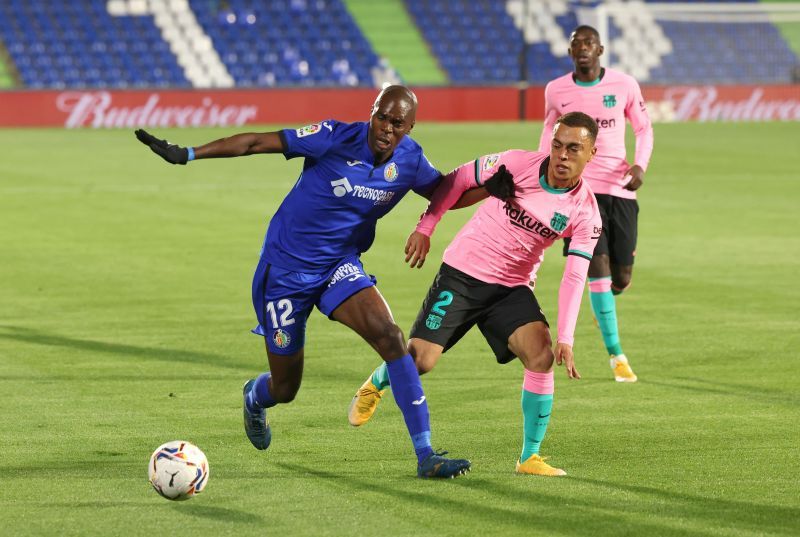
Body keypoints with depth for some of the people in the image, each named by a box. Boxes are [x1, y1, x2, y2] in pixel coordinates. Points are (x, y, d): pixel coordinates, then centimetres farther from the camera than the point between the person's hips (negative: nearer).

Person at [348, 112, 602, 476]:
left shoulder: (585, 212, -9)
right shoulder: (518, 164, -15)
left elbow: (574, 278, -11)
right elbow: (458, 180, -2)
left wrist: (565, 339, -19)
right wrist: (425, 227, -2)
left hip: (512, 289, 2)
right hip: (462, 272, -2)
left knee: (542, 355, -21)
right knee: (420, 360, -8)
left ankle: (530, 456, -7)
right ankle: (376, 384, 30)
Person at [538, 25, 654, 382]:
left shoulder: (624, 85, 0)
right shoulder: (556, 91, 2)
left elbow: (643, 128, 11)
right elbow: (549, 132, 18)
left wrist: (640, 165, -6)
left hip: (621, 189, 1)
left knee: (622, 276, 3)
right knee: (598, 264, -15)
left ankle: (602, 305, 42)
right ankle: (616, 355, -8)